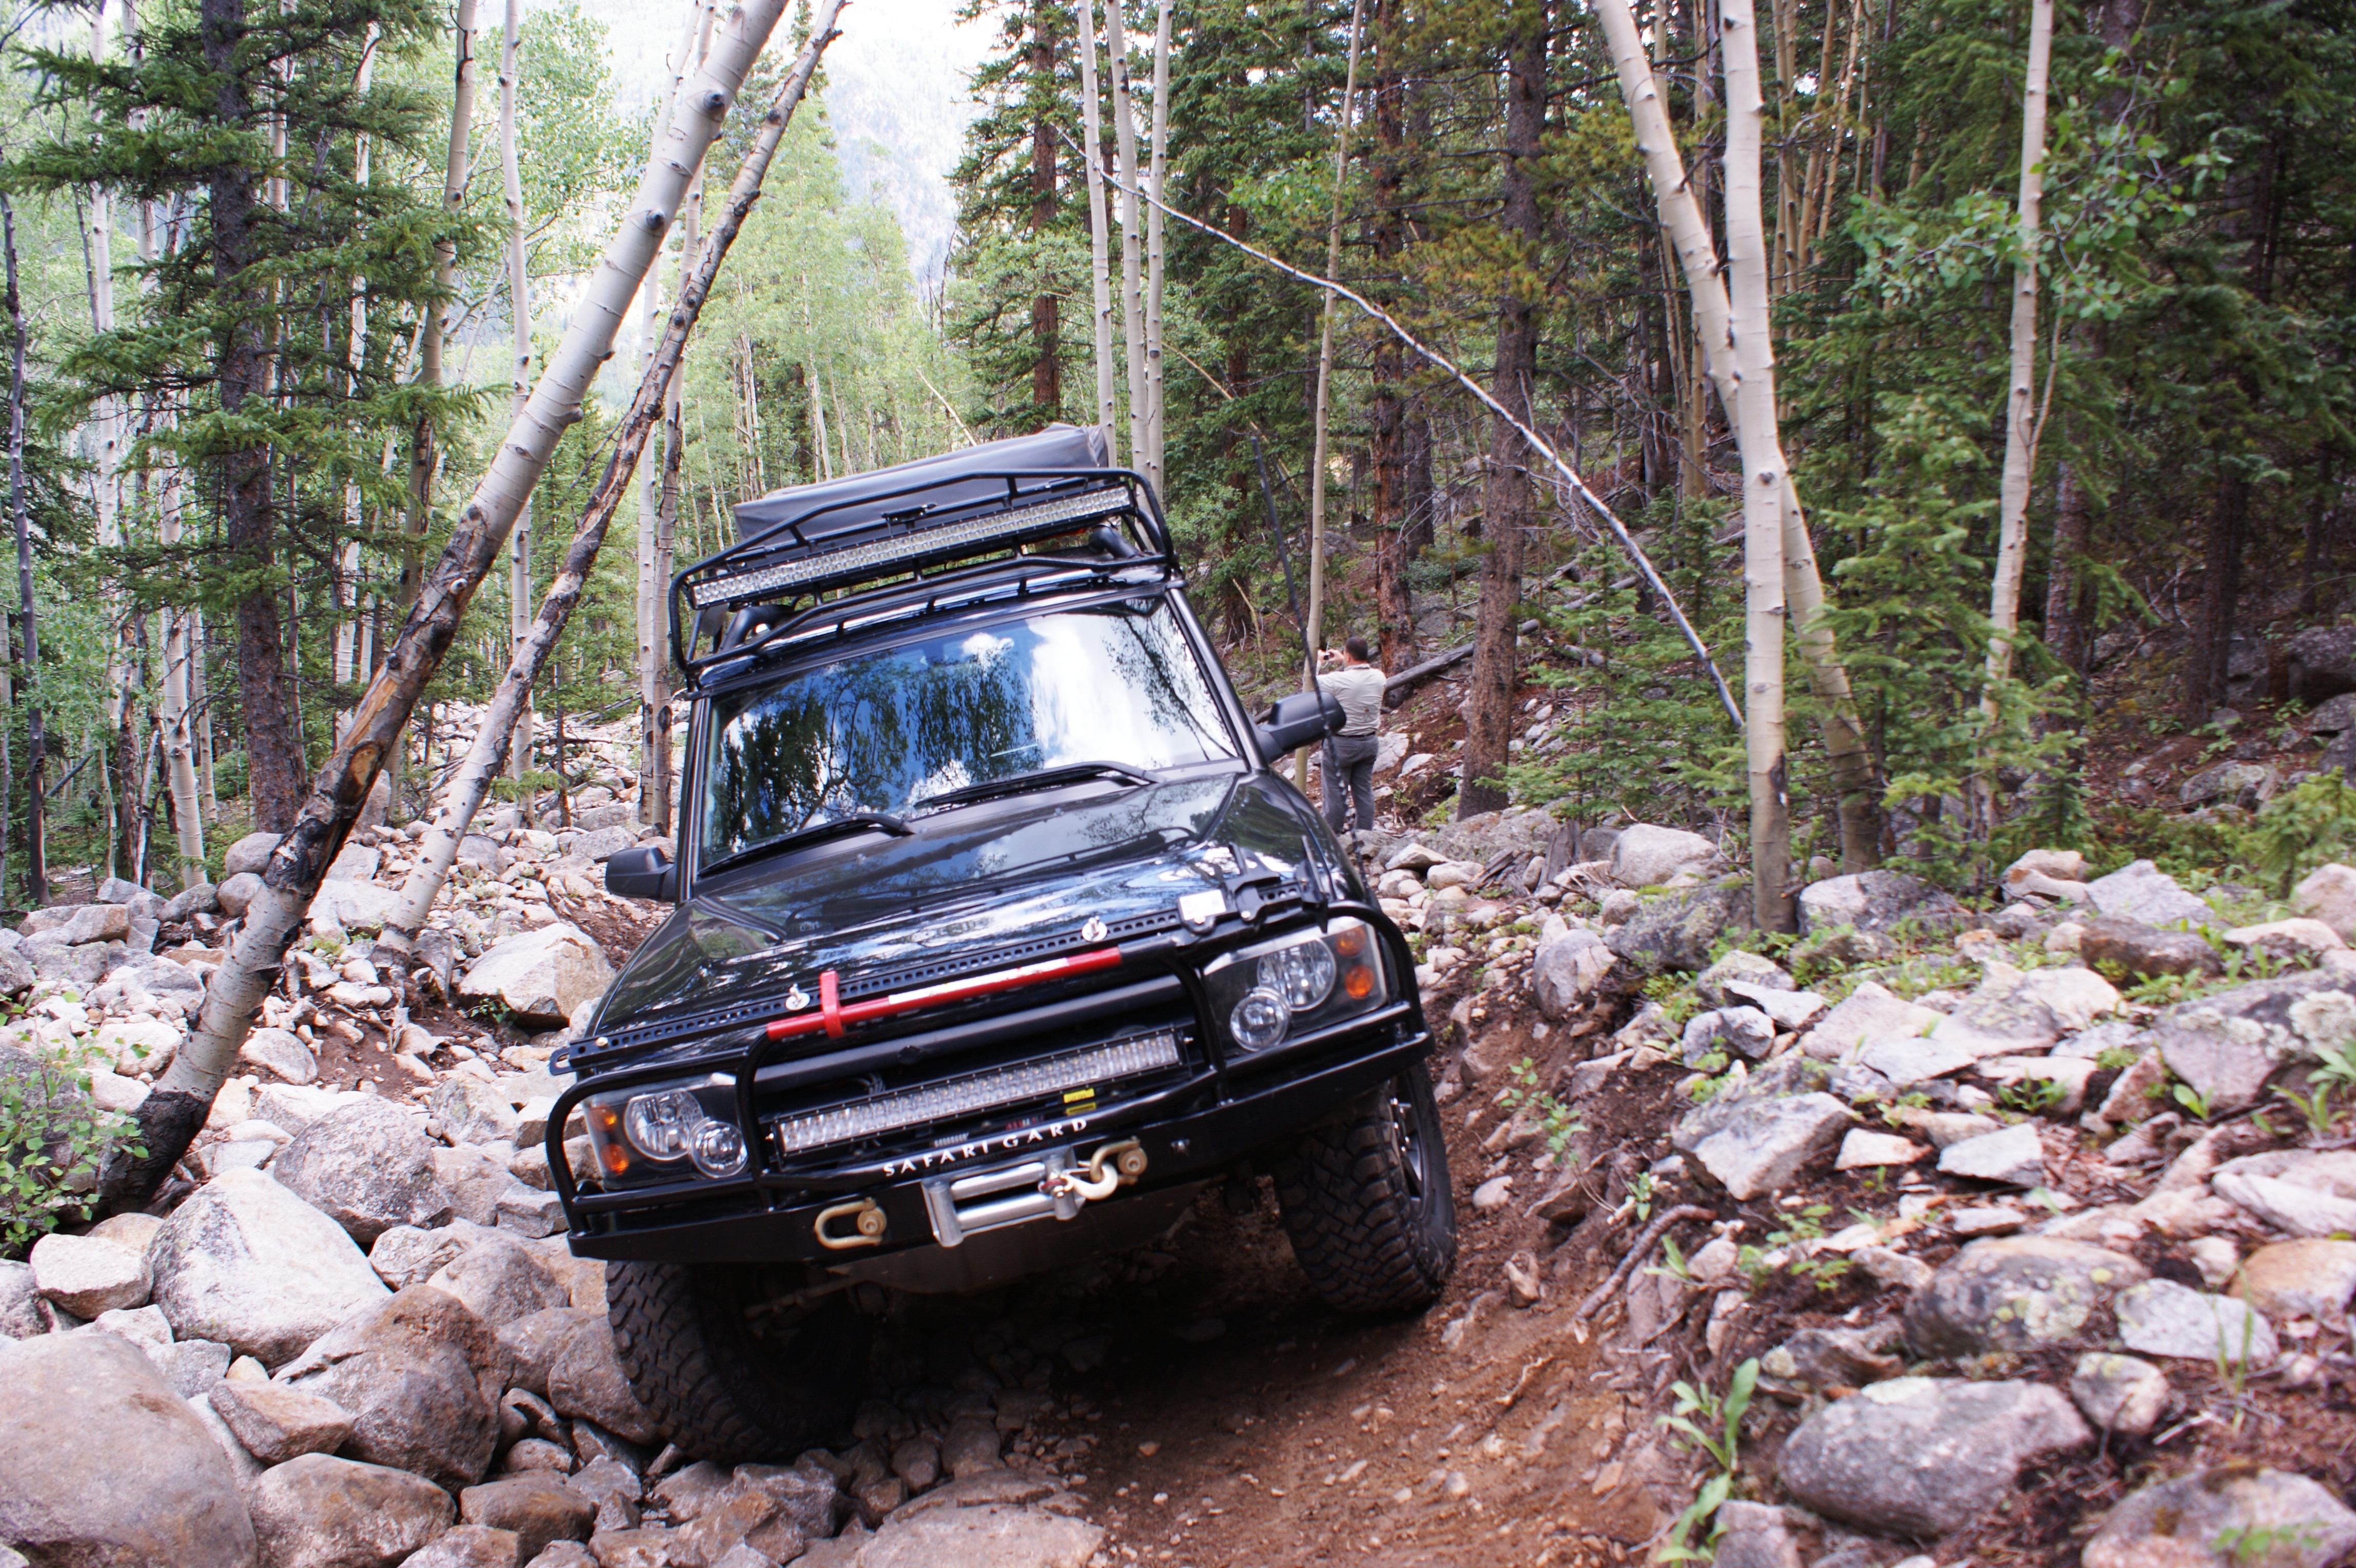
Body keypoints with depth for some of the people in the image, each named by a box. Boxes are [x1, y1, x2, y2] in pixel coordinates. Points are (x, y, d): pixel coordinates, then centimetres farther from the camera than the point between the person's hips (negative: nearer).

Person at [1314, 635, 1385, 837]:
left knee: (1336, 791, 2)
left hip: (1341, 743, -6)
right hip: (1370, 742, 6)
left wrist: (1318, 662, 10)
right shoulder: (1378, 678, -4)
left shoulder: (1339, 680, -22)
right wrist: (1341, 662, 21)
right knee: (1364, 789, 13)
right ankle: (1365, 833, 18)